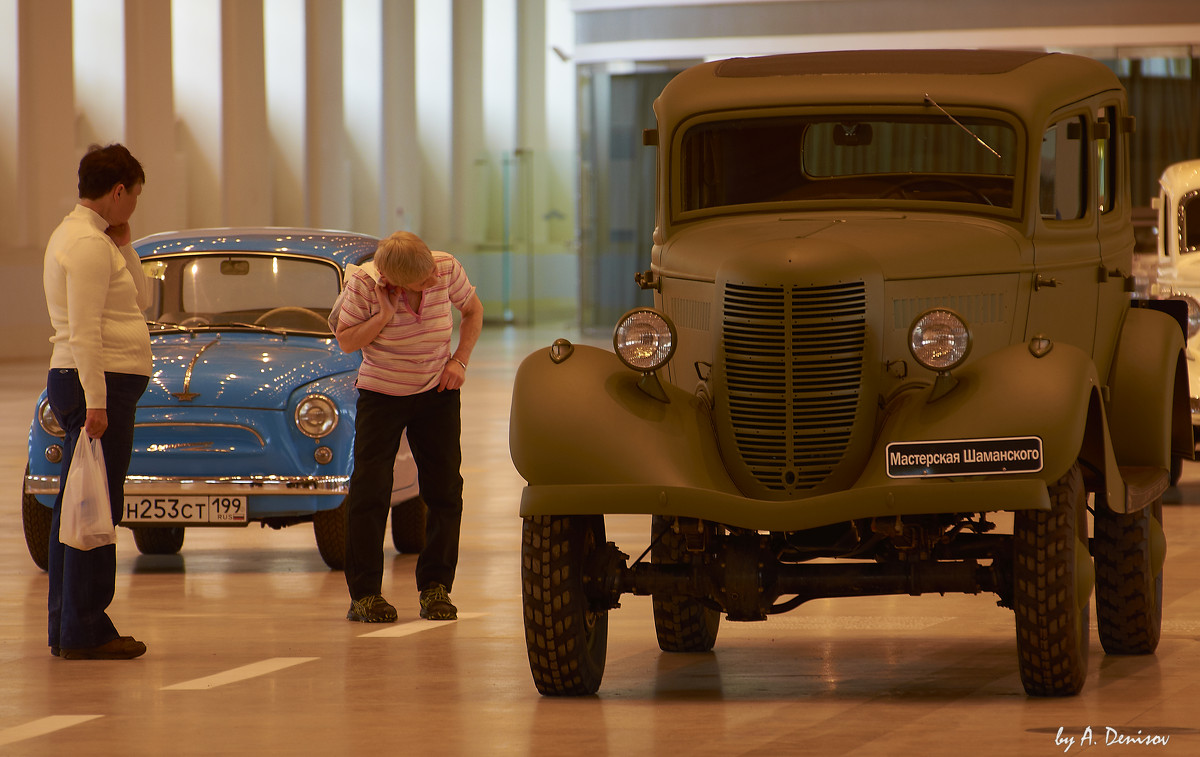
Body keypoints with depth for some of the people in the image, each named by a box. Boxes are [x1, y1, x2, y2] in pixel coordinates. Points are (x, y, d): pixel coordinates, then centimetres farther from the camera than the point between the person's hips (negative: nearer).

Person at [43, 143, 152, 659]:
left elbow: (140, 303, 20)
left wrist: (124, 246, 10)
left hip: (74, 383, 11)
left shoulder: (73, 233, 18)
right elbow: (84, 331, -21)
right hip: (99, 386, -11)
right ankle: (85, 631, -10)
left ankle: (65, 629, 16)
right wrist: (96, 401, -24)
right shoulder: (89, 243, -14)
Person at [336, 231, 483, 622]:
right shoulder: (364, 285, -21)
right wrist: (384, 316, -27)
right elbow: (345, 341, -13)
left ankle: (436, 586, 4)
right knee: (370, 492, -10)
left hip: (437, 394, 2)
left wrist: (459, 360, -7)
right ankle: (364, 593, -4)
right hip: (381, 395, -2)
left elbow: (473, 310, 4)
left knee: (445, 489, -4)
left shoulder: (447, 269, -15)